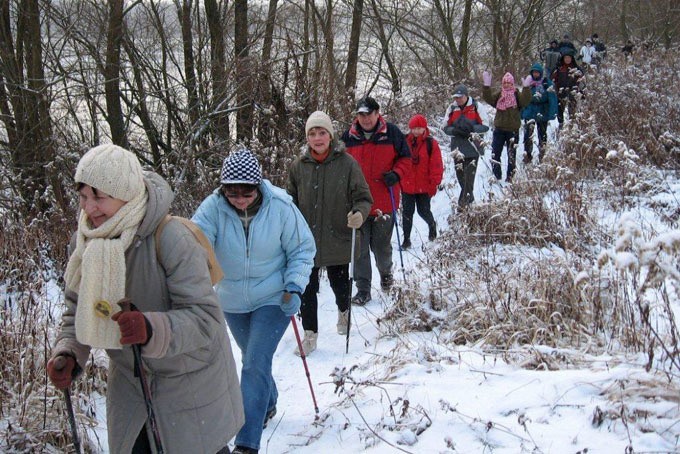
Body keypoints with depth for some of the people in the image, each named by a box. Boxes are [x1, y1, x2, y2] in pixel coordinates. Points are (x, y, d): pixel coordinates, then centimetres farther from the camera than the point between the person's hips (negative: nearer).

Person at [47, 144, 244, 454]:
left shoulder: (172, 239, -29)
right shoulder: (83, 243, -10)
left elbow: (204, 317, -30)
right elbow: (77, 310, 1)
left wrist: (151, 329, -48)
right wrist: (68, 355, -18)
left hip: (189, 378, -4)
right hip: (129, 379, 5)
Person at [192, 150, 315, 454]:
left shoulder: (281, 207, -18)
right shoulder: (213, 208, -16)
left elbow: (302, 249, -7)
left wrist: (294, 287, -19)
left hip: (274, 300, -3)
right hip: (233, 302, 4)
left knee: (255, 364, -13)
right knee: (252, 360, 23)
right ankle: (268, 403, 52)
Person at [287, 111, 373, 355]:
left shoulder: (347, 163, -9)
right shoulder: (299, 166, 0)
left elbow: (363, 197, -5)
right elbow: (291, 200, 12)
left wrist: (360, 213, -25)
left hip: (338, 240, -1)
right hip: (306, 241, 2)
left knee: (340, 284, 15)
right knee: (306, 288, 1)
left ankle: (343, 311, 48)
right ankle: (310, 334, 19)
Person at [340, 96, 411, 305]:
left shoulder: (391, 133, -2)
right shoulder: (349, 136, 2)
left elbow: (405, 158, 5)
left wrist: (396, 174, -12)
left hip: (384, 202, -1)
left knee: (381, 245, 11)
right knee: (360, 248, 3)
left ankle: (385, 271, 41)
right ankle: (363, 290, 13)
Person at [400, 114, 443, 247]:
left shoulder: (431, 143, -5)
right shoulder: (404, 142, 1)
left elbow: (436, 166, -5)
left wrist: (434, 184, -9)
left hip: (424, 186, -2)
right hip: (407, 185, 2)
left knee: (424, 211, 7)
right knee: (407, 212, 7)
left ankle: (432, 225, 39)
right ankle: (406, 239, 16)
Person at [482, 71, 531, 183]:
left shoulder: (517, 94, -1)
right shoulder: (498, 94, 5)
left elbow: (525, 101, -19)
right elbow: (488, 98, -10)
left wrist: (526, 88, -29)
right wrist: (486, 85, -22)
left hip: (513, 130, -2)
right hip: (499, 129, 2)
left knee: (511, 155, 5)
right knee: (495, 153, 0)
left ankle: (509, 177, 16)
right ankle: (497, 177, 12)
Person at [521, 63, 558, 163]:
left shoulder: (547, 83, -4)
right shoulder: (528, 83, 5)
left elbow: (552, 99, -7)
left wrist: (552, 113, -14)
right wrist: (522, 113, 9)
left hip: (542, 113, -1)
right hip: (529, 113, 1)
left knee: (542, 135, 11)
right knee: (528, 134, -12)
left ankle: (542, 157, 23)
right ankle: (527, 155, -4)